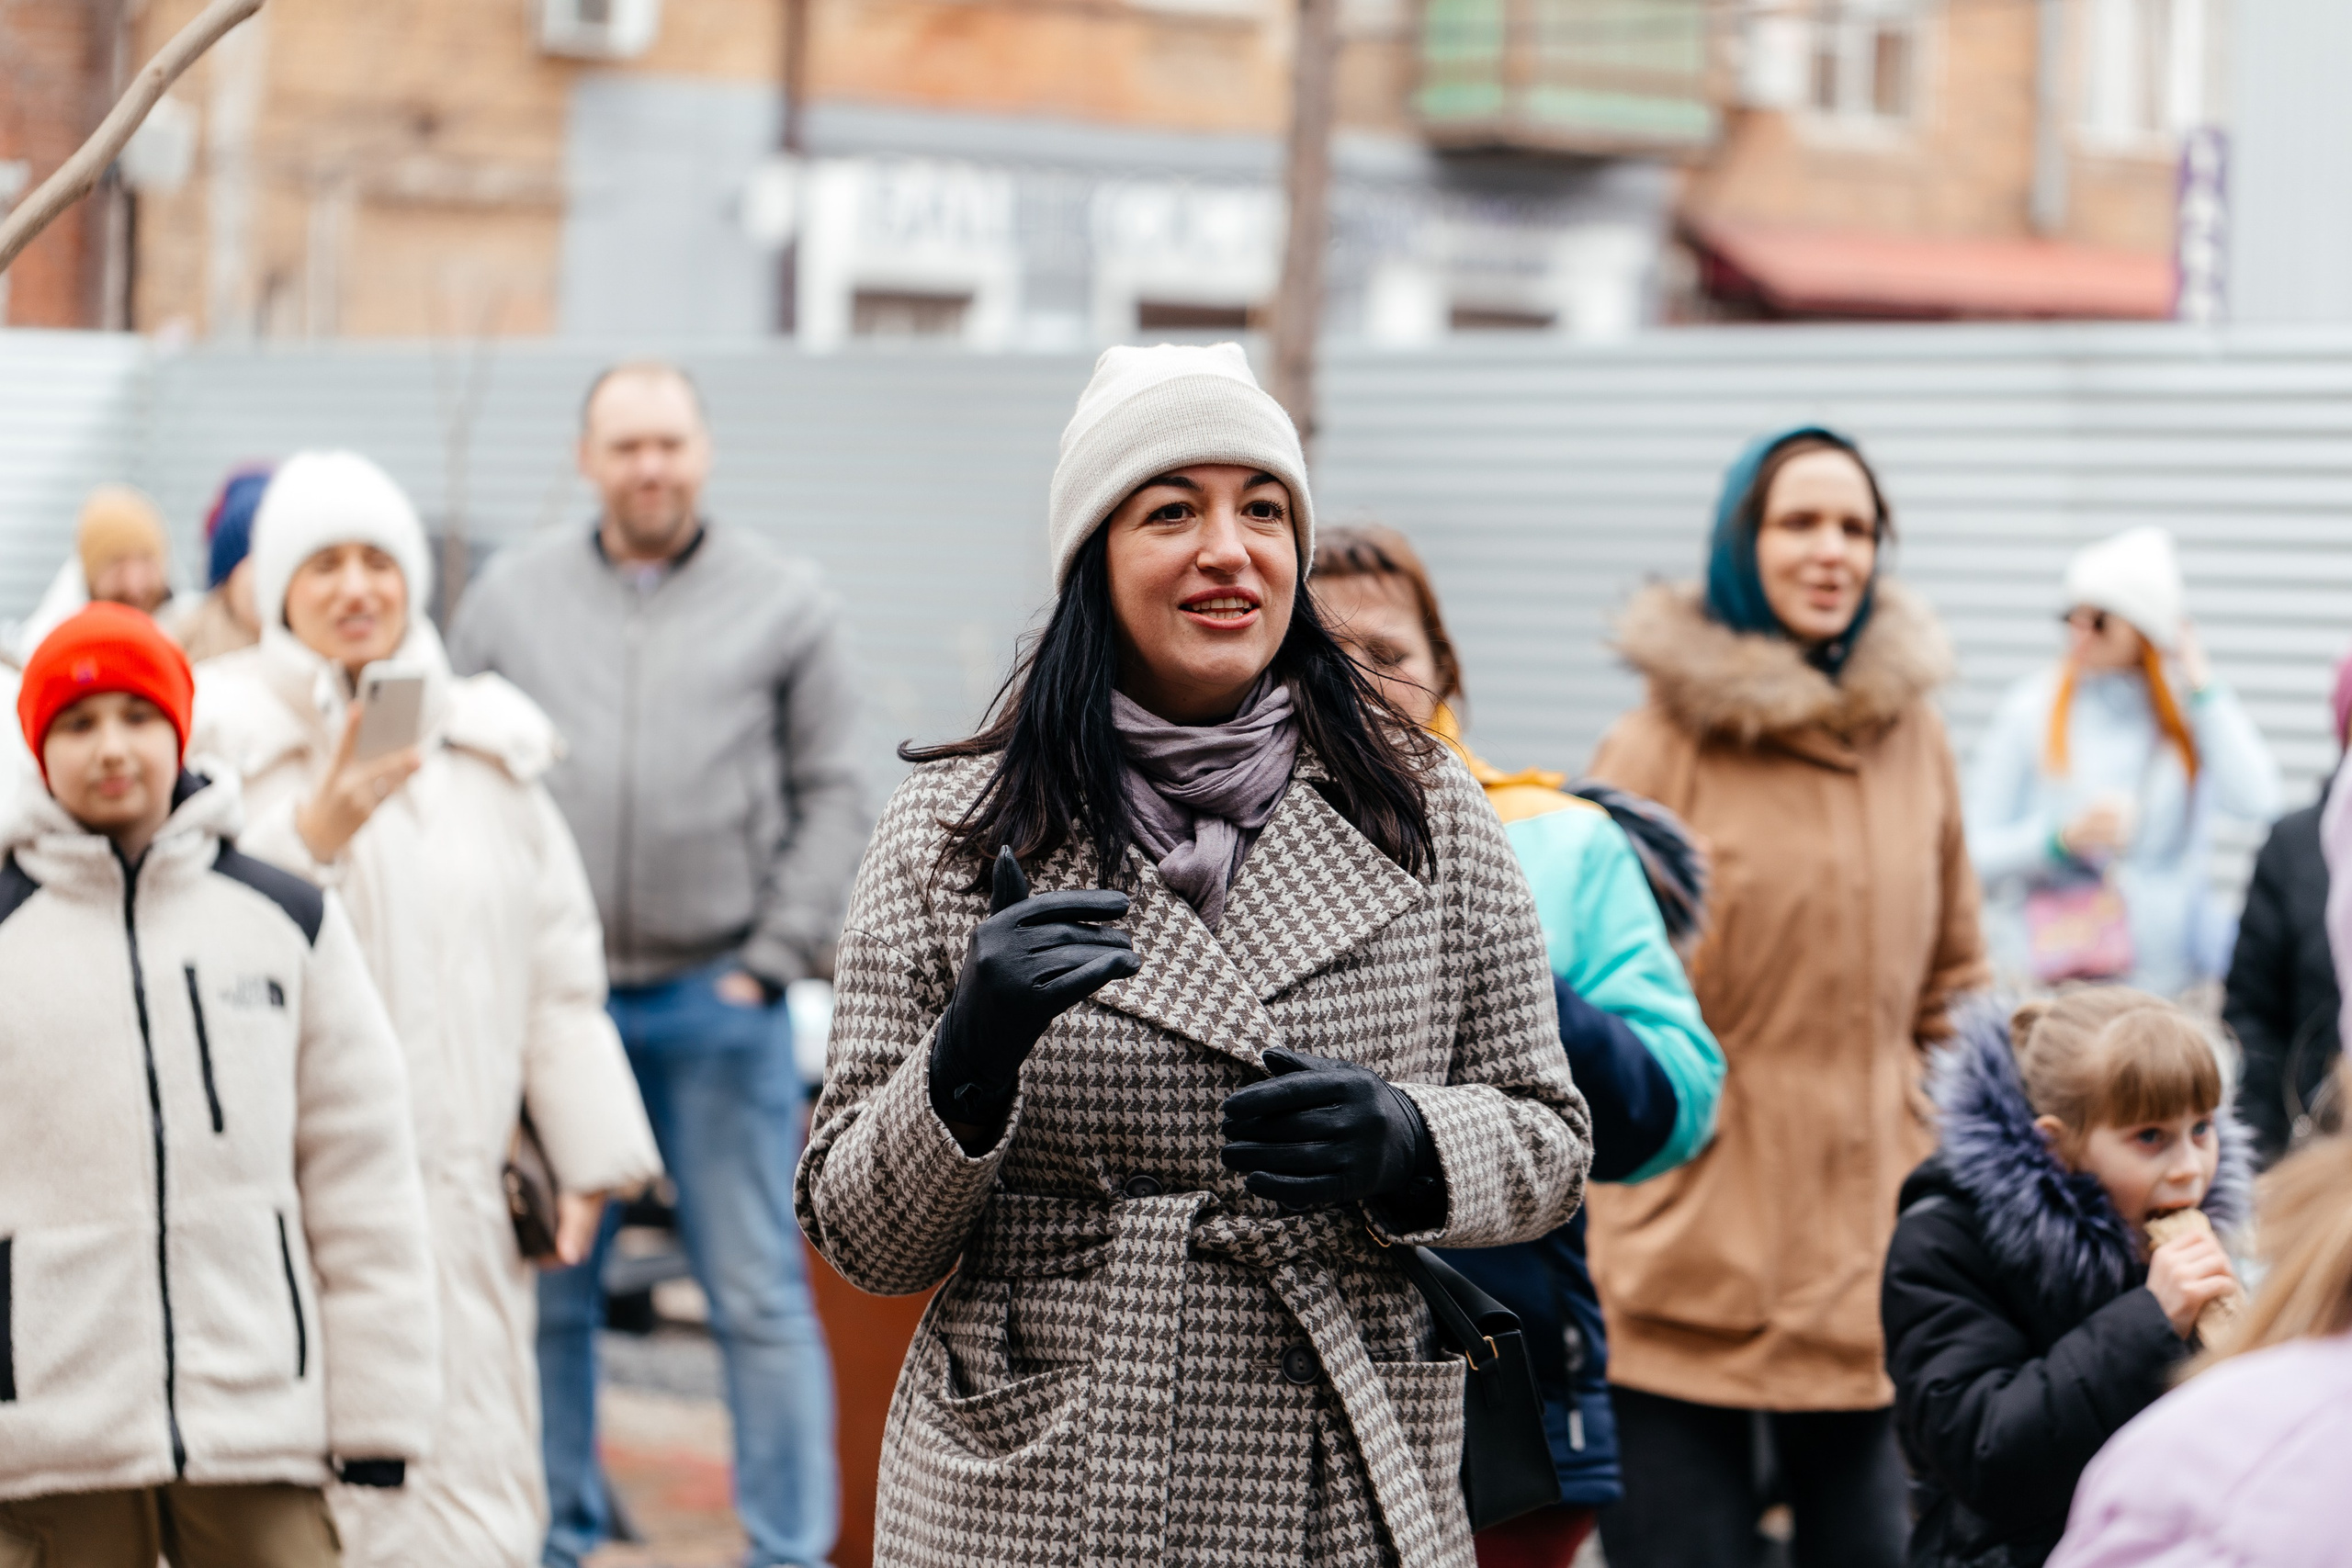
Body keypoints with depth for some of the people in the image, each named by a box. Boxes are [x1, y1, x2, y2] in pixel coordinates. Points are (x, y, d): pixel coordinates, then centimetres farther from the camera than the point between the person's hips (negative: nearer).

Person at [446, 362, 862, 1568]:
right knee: (545, 1289, 7)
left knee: (760, 1293, 0)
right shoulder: (511, 598, 9)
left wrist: (771, 960, -5)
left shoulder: (785, 603, 5)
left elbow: (830, 795, 4)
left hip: (719, 1003, -2)